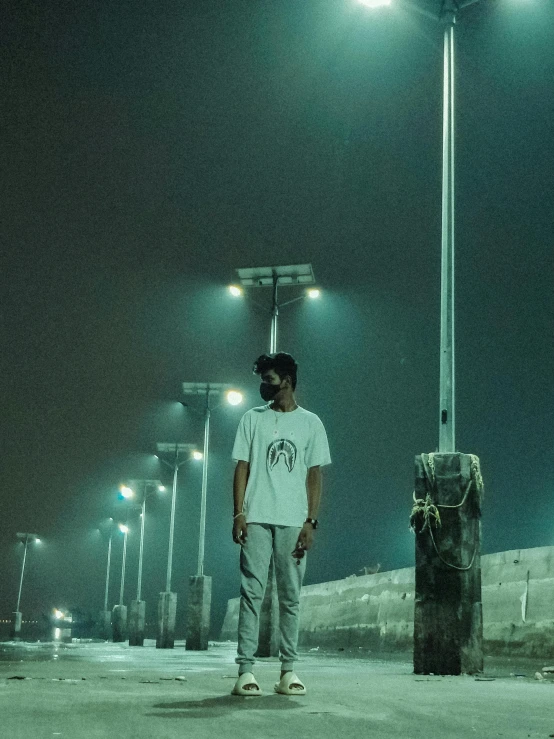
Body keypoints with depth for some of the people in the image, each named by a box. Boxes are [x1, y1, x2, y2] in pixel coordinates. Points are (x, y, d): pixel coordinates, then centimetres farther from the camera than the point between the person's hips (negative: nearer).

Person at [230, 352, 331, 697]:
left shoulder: (311, 423, 8)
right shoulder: (253, 419, 10)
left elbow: (315, 475, 6)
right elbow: (242, 468, 6)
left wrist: (311, 521, -4)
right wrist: (239, 513, -5)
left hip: (293, 522, 0)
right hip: (257, 519, 0)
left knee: (291, 596, 3)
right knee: (252, 592, -5)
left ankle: (289, 670, 8)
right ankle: (246, 670, -5)